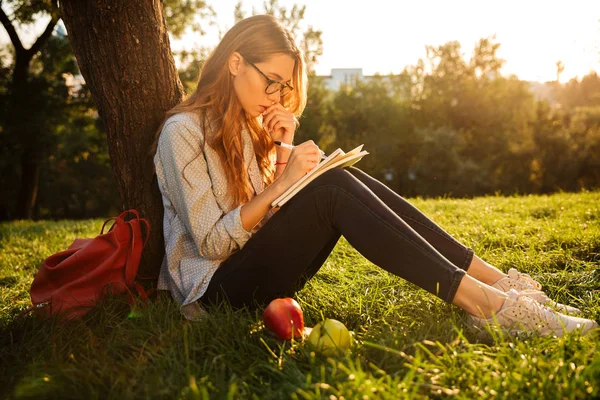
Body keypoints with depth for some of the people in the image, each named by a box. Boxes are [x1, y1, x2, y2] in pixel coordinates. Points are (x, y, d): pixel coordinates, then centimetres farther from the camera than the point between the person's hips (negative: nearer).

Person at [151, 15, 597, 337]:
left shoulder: (249, 124, 13)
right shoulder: (183, 130, -11)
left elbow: (273, 212, 8)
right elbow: (210, 241, -17)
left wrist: (283, 152, -7)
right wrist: (282, 184, -23)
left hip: (260, 260, 7)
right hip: (217, 285, -7)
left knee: (344, 179, -15)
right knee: (332, 188, -27)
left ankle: (492, 278, -17)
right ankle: (483, 302, -31)